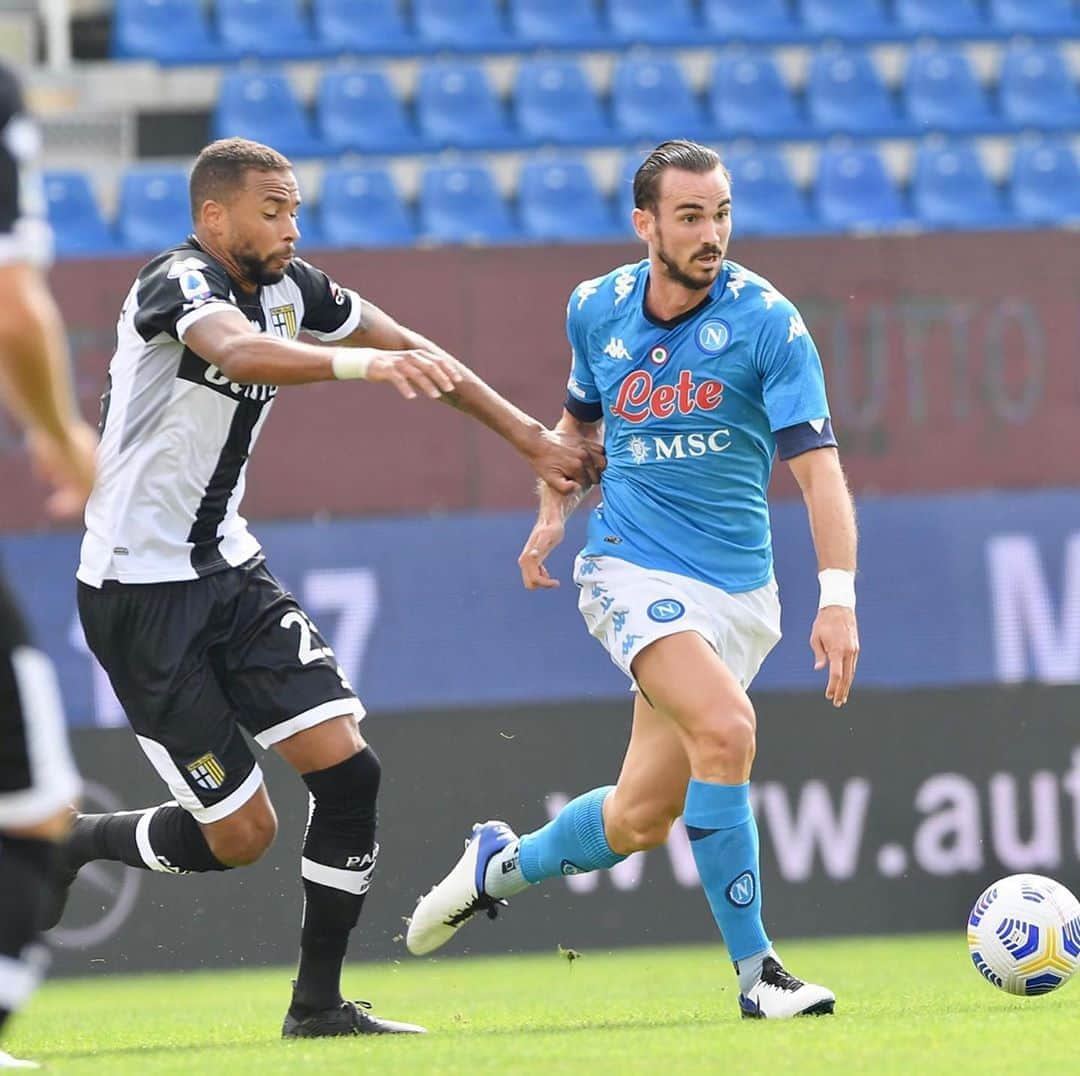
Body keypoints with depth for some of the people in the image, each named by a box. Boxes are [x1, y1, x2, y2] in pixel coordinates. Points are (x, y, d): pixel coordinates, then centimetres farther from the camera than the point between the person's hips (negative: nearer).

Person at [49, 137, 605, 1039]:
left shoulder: (288, 287, 5)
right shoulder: (180, 284, -19)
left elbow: (418, 357, 17)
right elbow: (238, 351, -43)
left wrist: (532, 437, 18)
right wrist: (365, 362, -59)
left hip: (228, 572, 8)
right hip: (139, 590, -8)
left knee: (348, 769, -8)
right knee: (240, 835, -6)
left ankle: (318, 1005, 3)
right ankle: (62, 844, 19)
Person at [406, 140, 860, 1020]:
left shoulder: (767, 320, -9)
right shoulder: (597, 311, 2)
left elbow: (817, 465, -14)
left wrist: (839, 598, -25)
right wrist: (554, 512, 7)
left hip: (739, 591, 1)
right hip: (635, 570, -1)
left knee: (640, 819, 2)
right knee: (726, 725, -28)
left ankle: (503, 865, 34)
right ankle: (755, 970, -20)